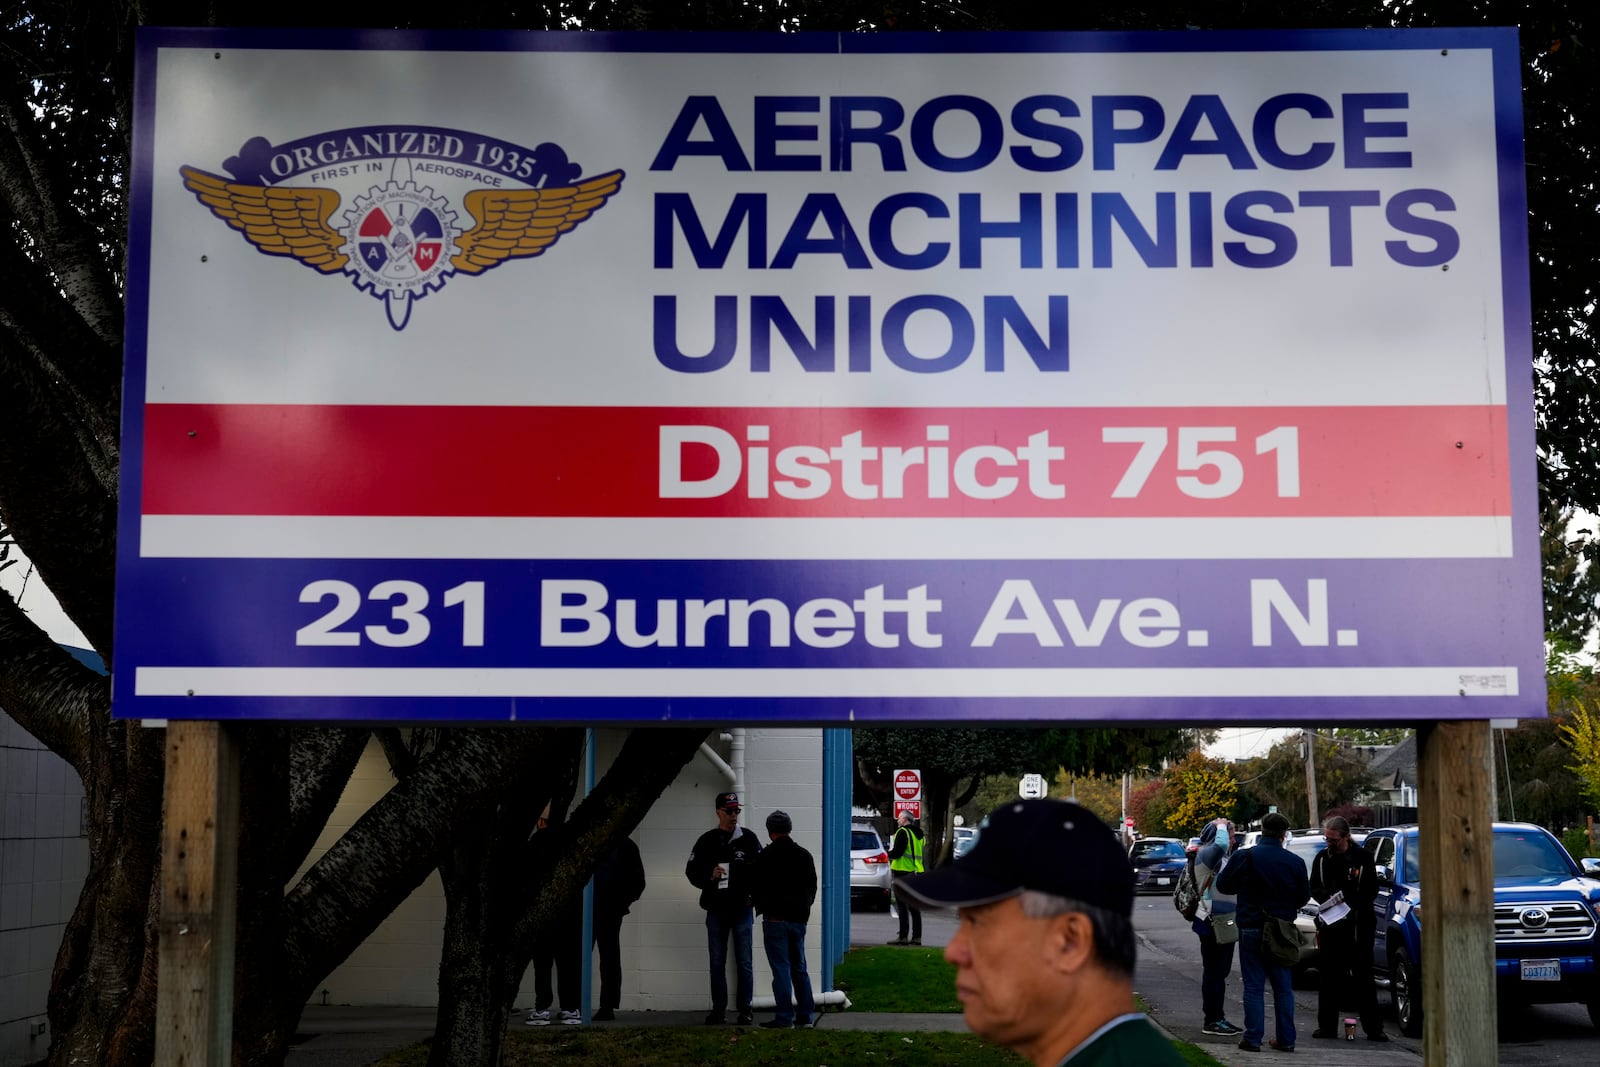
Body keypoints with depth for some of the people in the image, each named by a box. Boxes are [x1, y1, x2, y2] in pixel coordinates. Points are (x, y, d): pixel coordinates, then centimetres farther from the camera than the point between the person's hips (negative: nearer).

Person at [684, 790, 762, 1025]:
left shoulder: (748, 838, 1)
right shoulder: (707, 841, 5)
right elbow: (691, 871, 7)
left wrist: (753, 894, -11)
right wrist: (709, 876, -12)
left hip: (742, 909, -2)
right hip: (716, 910, 2)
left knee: (744, 962, 1)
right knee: (717, 963, 6)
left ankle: (745, 1010, 8)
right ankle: (719, 1010, 12)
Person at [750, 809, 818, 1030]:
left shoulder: (765, 856, -10)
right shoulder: (804, 855, 9)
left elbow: (757, 889, -6)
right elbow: (812, 887, 14)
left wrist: (762, 909, 11)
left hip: (775, 919, -6)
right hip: (799, 919, 6)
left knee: (781, 969, -4)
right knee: (799, 968, 13)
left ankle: (784, 1017, -5)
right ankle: (806, 1014, 13)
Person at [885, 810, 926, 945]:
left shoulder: (902, 832, -10)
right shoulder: (919, 834, 18)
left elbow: (897, 852, -18)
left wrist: (890, 854, 4)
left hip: (903, 873, -8)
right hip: (916, 873, 8)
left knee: (902, 906, -7)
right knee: (914, 907, 10)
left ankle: (902, 936, -9)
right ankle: (916, 936, 11)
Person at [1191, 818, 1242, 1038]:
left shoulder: (1223, 858, 16)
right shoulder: (1205, 854, -14)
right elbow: (1221, 845, -34)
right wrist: (1221, 826, -19)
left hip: (1225, 922, 10)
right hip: (1212, 922, -10)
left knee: (1220, 972, 15)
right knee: (1213, 972, -6)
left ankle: (1217, 1017, 22)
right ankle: (1212, 1020, -2)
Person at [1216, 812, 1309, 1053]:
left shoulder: (1243, 857, -10)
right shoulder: (1295, 862, -4)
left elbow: (1223, 885, 1)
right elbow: (1304, 896, 5)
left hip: (1251, 928, -2)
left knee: (1254, 985, 2)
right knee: (1283, 986, 11)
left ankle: (1253, 1038, -1)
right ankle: (1285, 1039, 13)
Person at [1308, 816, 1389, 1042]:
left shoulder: (1363, 857, -2)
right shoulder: (1322, 858, 9)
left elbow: (1371, 891, -4)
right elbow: (1314, 888, 13)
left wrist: (1346, 900, -16)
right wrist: (1327, 898, -8)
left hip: (1358, 925, -4)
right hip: (1330, 925, 4)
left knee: (1363, 976, -2)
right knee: (1329, 976, 6)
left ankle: (1374, 1028, 2)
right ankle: (1327, 1026, 11)